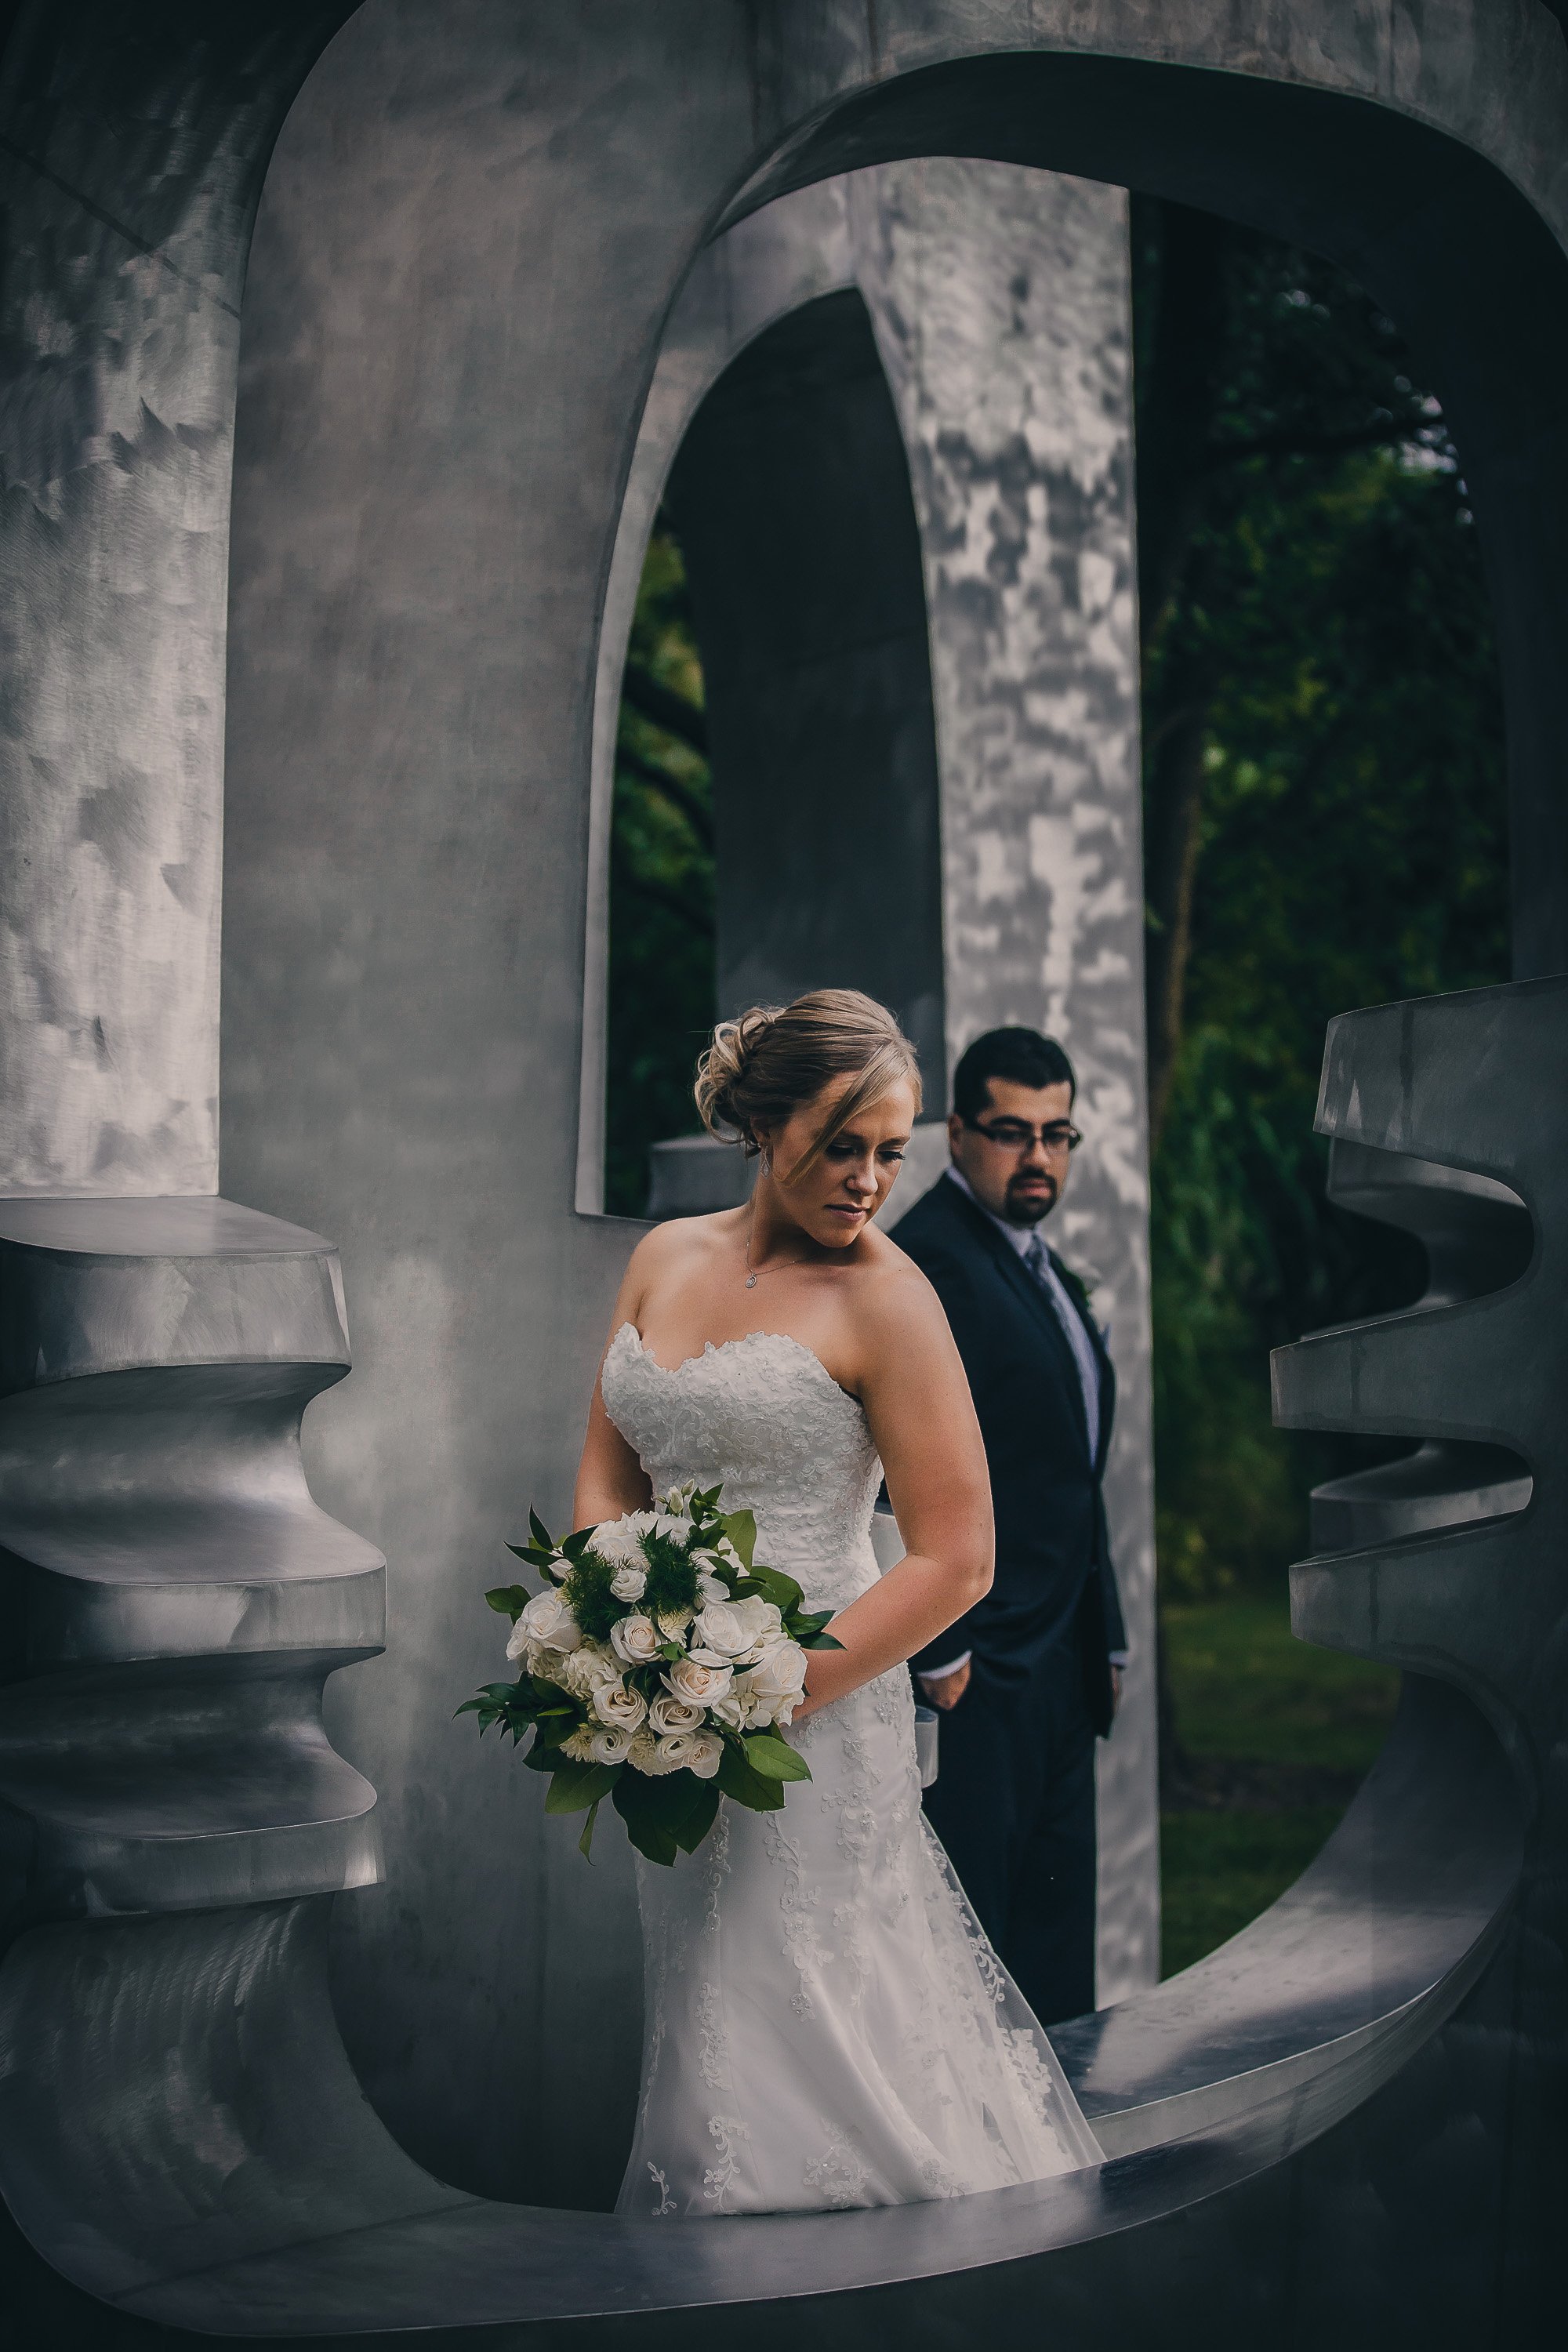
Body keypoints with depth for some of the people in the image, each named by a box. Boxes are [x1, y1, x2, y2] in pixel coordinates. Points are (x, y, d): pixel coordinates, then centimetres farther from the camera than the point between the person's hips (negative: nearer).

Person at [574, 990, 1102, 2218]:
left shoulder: (882, 1296, -10)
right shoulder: (666, 1257, 8)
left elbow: (956, 1561, -12)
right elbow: (609, 1476, 13)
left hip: (814, 1714, -6)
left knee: (781, 2042, -1)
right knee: (699, 2017, 15)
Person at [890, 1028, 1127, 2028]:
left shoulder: (1048, 1271, 19)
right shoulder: (930, 1258, -12)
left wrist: (1106, 1642, 18)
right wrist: (939, 1654, -21)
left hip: (1060, 1672, 10)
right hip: (978, 1669, -9)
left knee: (1057, 1954, 13)